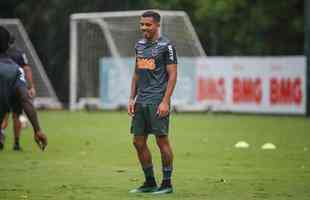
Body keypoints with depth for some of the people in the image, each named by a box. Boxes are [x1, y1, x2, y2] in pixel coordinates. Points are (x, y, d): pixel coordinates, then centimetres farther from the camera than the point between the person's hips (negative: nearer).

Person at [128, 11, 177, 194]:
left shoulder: (166, 45, -6)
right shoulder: (139, 45, 15)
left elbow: (172, 75, -9)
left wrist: (165, 102, -15)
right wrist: (132, 98, 13)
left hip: (158, 101, -7)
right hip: (141, 102, 7)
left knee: (162, 140, -4)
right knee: (138, 142, 7)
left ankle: (167, 184, 5)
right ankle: (150, 183, 17)